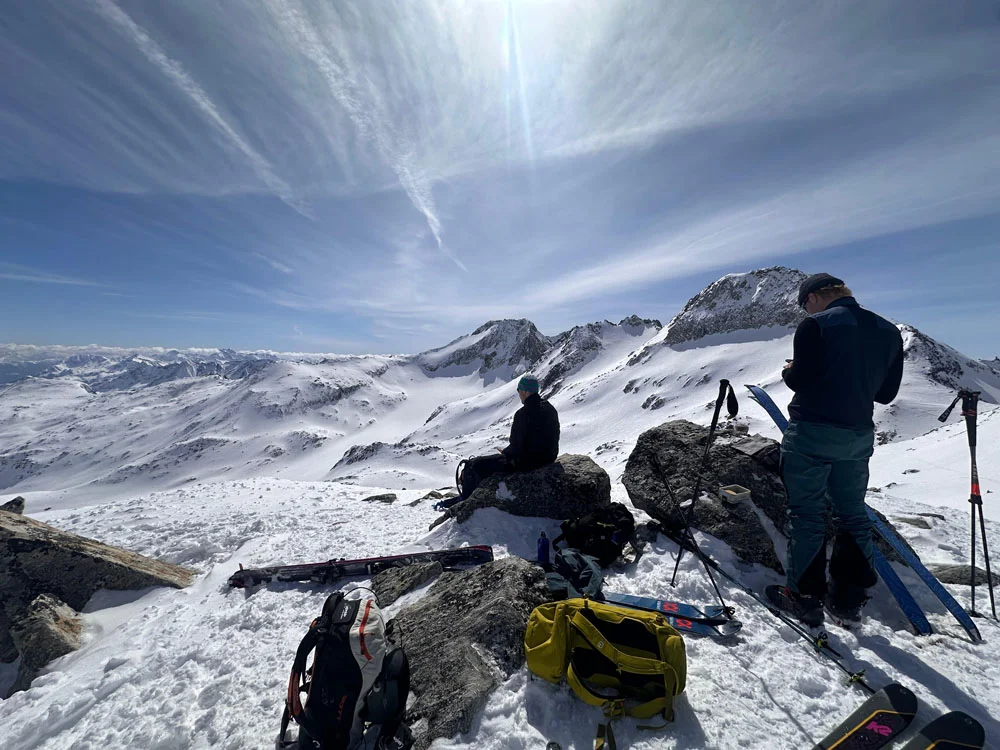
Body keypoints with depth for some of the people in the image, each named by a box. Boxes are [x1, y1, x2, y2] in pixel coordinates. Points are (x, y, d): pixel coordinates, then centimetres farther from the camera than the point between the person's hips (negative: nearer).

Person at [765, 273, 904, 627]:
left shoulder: (814, 326, -12)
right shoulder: (889, 331, 9)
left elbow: (802, 380, -18)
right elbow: (887, 392, 10)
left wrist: (788, 371, 3)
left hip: (812, 433, -7)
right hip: (859, 435, 7)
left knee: (806, 515, 3)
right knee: (852, 514, 17)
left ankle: (805, 597, 14)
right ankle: (848, 598, 27)